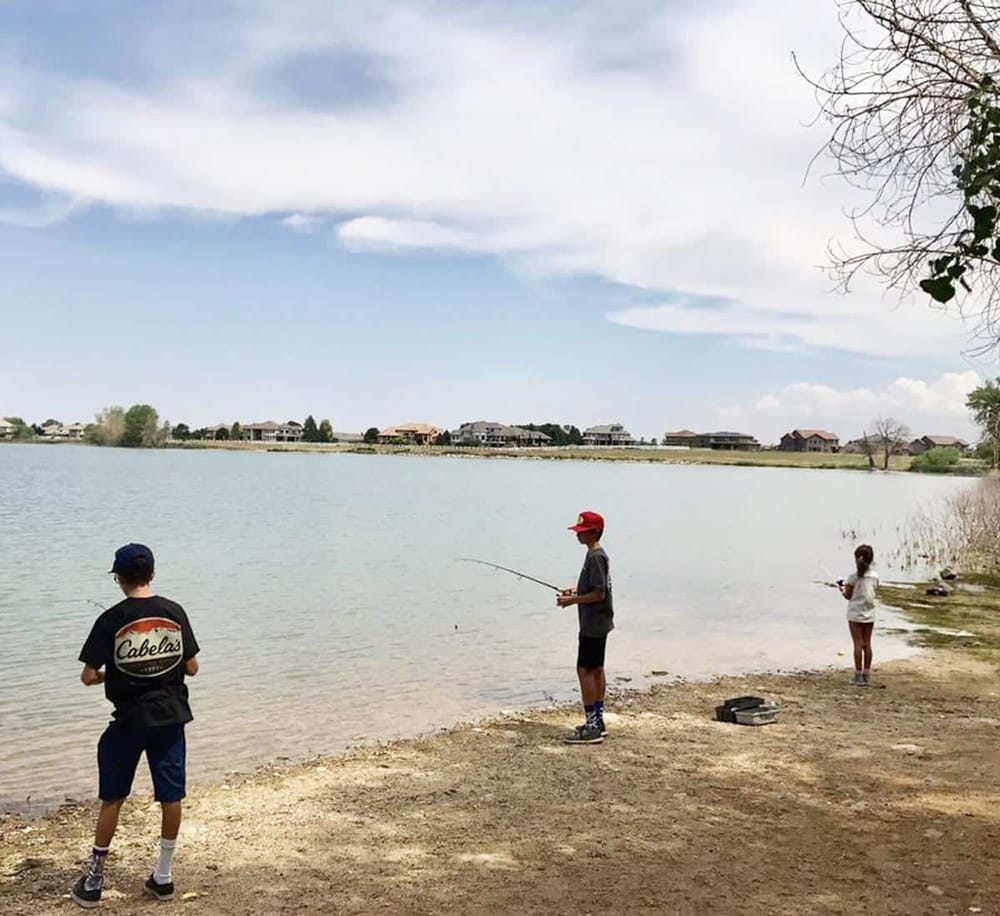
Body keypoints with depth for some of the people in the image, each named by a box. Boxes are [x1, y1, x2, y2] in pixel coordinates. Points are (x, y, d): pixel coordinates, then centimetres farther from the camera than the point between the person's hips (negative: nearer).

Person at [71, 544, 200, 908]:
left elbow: (88, 677, -10)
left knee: (112, 799, 12)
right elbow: (192, 668, 0)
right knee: (171, 797, 11)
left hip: (129, 720, -2)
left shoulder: (111, 620, -11)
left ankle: (94, 879, 20)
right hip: (171, 717, 2)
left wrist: (107, 675, 11)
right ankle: (163, 877, 21)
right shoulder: (175, 612, -3)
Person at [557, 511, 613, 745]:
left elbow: (599, 594, -22)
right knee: (596, 670, 14)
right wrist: (575, 592, 12)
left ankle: (592, 727, -7)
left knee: (585, 670, -8)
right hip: (598, 622, 11)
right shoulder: (597, 554, 13)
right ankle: (597, 722, 22)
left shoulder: (595, 557, -18)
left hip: (593, 624, -11)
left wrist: (573, 600, -15)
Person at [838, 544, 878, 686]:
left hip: (855, 614, -4)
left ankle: (858, 676, 2)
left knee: (858, 644, 0)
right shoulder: (875, 576, -2)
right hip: (869, 614, 4)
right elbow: (873, 592, 9)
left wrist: (842, 590, 13)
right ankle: (866, 675, 14)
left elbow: (848, 596, -8)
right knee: (867, 643, 10)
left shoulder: (853, 577, -14)